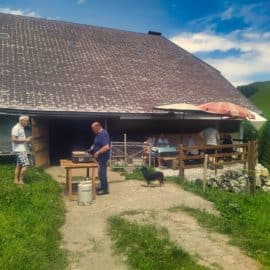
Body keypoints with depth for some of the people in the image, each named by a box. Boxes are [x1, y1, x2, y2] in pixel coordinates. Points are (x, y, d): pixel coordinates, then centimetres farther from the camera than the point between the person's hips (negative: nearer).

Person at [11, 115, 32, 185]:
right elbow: (14, 139, -22)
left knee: (19, 165, 13)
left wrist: (27, 139, 7)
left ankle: (16, 180, 19)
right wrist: (25, 140, -19)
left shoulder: (21, 128, 15)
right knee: (26, 164, -12)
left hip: (22, 149, 10)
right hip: (19, 150, -10)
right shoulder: (16, 128, -15)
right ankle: (20, 180, -3)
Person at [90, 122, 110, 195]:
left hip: (102, 157, -10)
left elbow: (106, 147, -32)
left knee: (102, 173, -3)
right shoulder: (101, 133, 10)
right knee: (102, 172, 17)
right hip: (101, 157, 10)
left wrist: (97, 153, -25)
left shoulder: (102, 135, -23)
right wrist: (93, 146, 10)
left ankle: (105, 190, 6)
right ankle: (103, 187, 29)